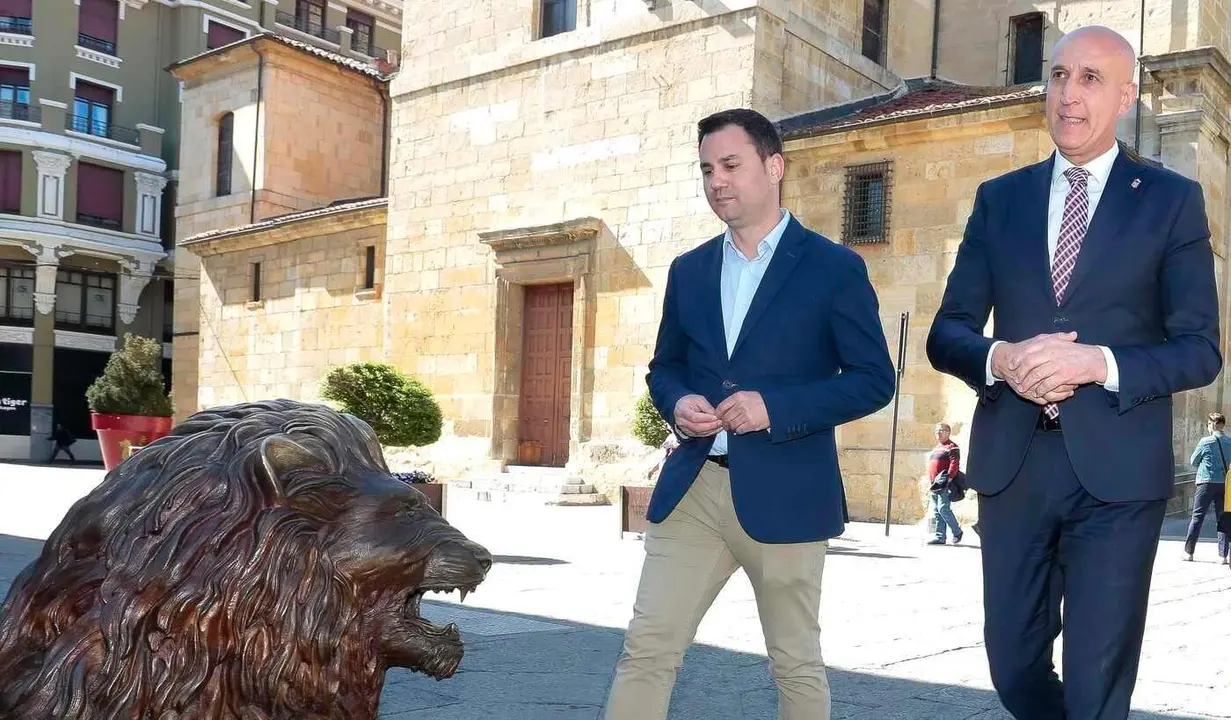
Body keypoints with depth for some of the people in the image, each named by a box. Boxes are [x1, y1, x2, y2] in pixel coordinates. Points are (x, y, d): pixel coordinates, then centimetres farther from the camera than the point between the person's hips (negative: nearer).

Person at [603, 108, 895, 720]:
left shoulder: (834, 267, -2)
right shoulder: (689, 270, 13)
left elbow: (874, 380, -4)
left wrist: (776, 407, -17)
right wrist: (676, 403, -4)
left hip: (784, 495, -4)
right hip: (691, 489, 4)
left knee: (795, 662, 10)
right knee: (645, 647, 1)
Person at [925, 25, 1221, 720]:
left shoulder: (1173, 198, 4)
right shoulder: (999, 198, 11)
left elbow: (1200, 349, -2)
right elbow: (948, 332, 8)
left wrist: (1097, 362, -19)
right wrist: (999, 359, -14)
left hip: (1118, 470, -3)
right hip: (1013, 463, 3)